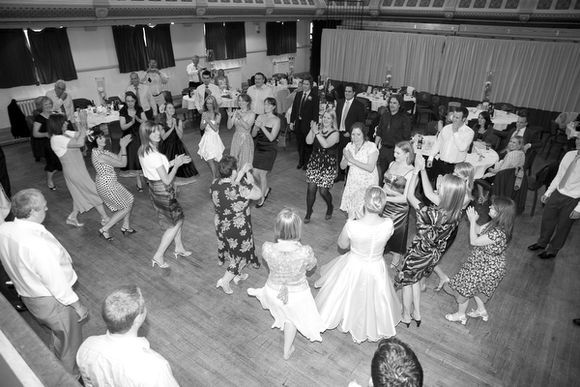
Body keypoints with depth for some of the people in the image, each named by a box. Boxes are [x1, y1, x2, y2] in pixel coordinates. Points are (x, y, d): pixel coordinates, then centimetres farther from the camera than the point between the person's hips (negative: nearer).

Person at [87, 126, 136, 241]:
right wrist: (123, 147, -15)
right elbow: (122, 164, -22)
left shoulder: (101, 150, 1)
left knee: (130, 199, 19)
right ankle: (104, 229, 12)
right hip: (107, 185, -10)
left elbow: (117, 158, 6)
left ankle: (126, 227, 32)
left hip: (108, 183, 10)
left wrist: (123, 146, -5)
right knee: (126, 207, 4)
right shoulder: (100, 155, -28)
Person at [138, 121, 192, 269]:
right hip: (163, 191, -9)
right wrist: (176, 165, -11)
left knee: (177, 218, 22)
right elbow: (167, 180, -24)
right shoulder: (154, 155, -29)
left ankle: (179, 248, 37)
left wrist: (174, 161, 6)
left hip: (154, 188, 9)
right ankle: (158, 257, 14)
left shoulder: (143, 150, 0)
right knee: (175, 223, 7)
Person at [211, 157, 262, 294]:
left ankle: (237, 275, 51)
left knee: (231, 249, 30)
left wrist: (242, 172, 0)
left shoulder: (214, 184, -12)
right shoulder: (239, 190, -33)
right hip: (238, 229, -7)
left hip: (220, 226, 7)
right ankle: (224, 281, 22)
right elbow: (258, 194, -19)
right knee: (241, 254, 19)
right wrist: (249, 177, -8)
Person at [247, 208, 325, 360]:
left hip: (274, 291, 0)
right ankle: (287, 350, 55)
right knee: (292, 318, 33)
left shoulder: (267, 248, -32)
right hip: (297, 293, 0)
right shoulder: (305, 252, -36)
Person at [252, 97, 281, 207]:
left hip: (269, 149, -5)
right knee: (255, 172, 5)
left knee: (262, 173, -3)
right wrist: (256, 127, -17)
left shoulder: (276, 120, -10)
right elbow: (253, 135, 3)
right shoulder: (260, 117, 4)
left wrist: (262, 127, -25)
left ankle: (262, 198, 15)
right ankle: (266, 189, 33)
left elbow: (271, 138, -18)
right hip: (258, 147, 5)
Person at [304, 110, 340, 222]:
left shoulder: (335, 133, -8)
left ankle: (330, 208, 31)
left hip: (328, 165, -3)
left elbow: (326, 144, -25)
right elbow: (308, 141, -8)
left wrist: (317, 132, -24)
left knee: (323, 191, -2)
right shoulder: (318, 128, 4)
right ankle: (308, 212, 20)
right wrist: (312, 130, -19)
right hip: (314, 162, 4)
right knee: (311, 188, 1)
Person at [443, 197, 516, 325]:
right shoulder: (496, 223, -11)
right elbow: (479, 230, 3)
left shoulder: (498, 233, -38)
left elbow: (474, 241, -26)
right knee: (473, 286, 29)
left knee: (464, 287, 12)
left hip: (487, 268, -8)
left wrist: (473, 221, -22)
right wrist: (472, 219, -15)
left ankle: (460, 315, 34)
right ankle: (482, 310, 49)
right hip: (481, 262, 8)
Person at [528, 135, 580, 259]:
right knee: (547, 219, 19)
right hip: (557, 193, 6)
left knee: (562, 226, 13)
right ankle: (542, 243, 44)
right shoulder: (569, 155, -2)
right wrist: (548, 192, 11)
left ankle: (552, 250, 35)